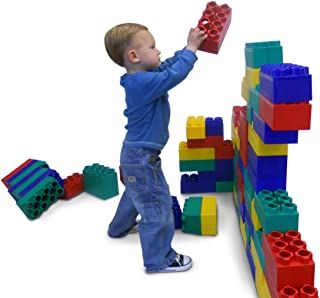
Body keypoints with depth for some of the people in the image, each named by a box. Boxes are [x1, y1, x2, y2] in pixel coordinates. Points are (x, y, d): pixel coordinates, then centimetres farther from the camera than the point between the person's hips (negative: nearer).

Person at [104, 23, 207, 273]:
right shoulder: (143, 82, -27)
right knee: (158, 206, 0)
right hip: (142, 157, -11)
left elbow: (168, 66, 11)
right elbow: (175, 74, -31)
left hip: (135, 153, 11)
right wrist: (191, 48, -18)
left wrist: (189, 47, 3)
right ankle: (159, 260, 13)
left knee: (136, 194, 32)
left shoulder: (140, 78, 4)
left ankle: (120, 227, 55)